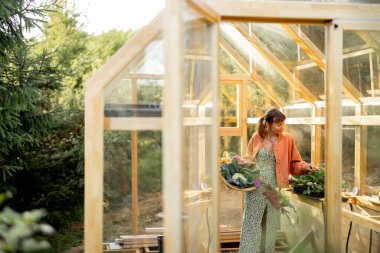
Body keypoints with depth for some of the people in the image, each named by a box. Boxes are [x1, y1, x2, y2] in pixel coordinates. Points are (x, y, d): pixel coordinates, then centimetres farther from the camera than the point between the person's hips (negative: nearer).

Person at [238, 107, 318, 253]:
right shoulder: (256, 138, -1)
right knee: (251, 224, 2)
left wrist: (305, 167, -13)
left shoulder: (287, 139, 0)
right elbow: (248, 159, 8)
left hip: (274, 189, 1)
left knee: (271, 225, 12)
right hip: (255, 188, -1)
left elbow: (294, 163, 4)